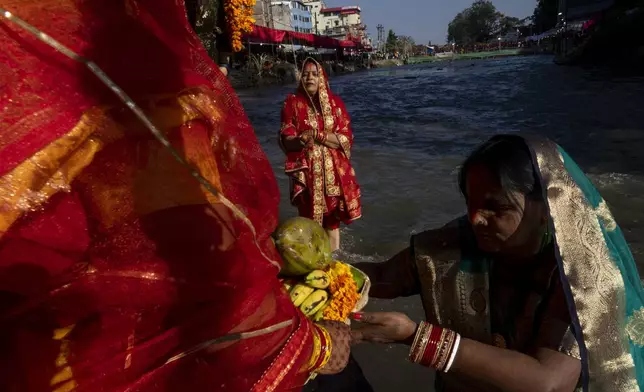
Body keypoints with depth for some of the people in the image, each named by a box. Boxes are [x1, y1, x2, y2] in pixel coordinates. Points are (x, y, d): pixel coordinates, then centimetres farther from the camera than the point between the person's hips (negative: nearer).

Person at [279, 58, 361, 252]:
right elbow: (286, 140, -4)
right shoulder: (292, 103, 1)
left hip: (334, 171, 1)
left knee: (333, 220, 8)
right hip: (306, 171, -1)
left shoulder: (335, 102, 4)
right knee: (309, 219, 5)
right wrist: (301, 139, -26)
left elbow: (346, 138, -4)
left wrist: (317, 136, -17)